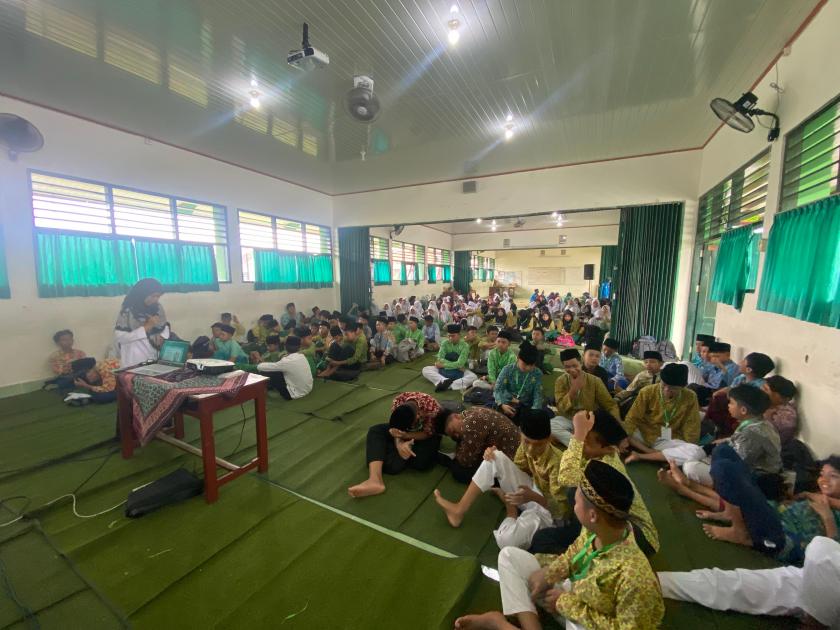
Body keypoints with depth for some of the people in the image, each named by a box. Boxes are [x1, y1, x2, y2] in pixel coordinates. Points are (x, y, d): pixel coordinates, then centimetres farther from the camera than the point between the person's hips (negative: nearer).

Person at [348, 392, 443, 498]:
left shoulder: (432, 409, -39)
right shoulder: (397, 402, -28)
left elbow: (428, 433, -25)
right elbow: (398, 427, -18)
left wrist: (405, 435, -39)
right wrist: (399, 443, -39)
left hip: (428, 433, -3)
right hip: (407, 429, 3)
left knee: (422, 461, -33)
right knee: (375, 431, -21)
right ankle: (374, 480, -36)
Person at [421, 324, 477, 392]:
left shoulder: (464, 346, -13)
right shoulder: (445, 343, -5)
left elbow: (460, 364, -22)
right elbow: (440, 359, -15)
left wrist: (443, 365, -17)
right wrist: (456, 365, -23)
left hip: (459, 372, -2)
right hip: (444, 370, 2)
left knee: (473, 377, -30)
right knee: (425, 370, -16)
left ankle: (445, 383, -36)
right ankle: (445, 380, -35)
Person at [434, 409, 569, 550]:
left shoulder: (556, 461, -31)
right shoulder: (526, 445, -12)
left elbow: (561, 509, -28)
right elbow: (516, 469, 2)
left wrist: (534, 497, -45)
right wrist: (493, 454, -16)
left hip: (546, 508, -6)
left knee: (506, 540, -36)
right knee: (496, 458, -18)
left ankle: (511, 508, 1)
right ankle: (459, 511, -10)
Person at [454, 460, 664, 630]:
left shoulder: (634, 574, -37)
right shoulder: (595, 529, -18)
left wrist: (566, 604, -19)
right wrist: (547, 574, -11)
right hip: (570, 589, 6)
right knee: (509, 555, -1)